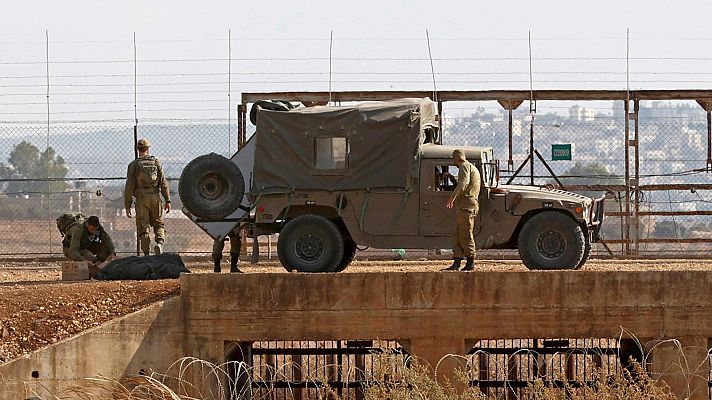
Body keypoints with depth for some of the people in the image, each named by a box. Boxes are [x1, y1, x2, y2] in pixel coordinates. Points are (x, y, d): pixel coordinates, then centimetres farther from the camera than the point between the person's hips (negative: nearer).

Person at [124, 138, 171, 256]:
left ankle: (146, 254, 0)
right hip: (155, 197, 1)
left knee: (143, 227, 3)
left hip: (141, 198, -1)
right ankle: (159, 242, -15)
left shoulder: (133, 165, 0)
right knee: (158, 224, 12)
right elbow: (163, 183, 2)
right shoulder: (156, 162, 5)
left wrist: (127, 205, 2)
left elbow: (129, 186, -2)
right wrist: (168, 200, 6)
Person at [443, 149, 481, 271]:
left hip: (466, 205, -10)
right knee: (457, 237, 7)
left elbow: (463, 183, -22)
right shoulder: (473, 168, 26)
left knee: (465, 236, -9)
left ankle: (470, 263, -10)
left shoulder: (465, 166, -5)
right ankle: (456, 263, 3)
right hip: (472, 205, 10)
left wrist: (452, 197, -26)